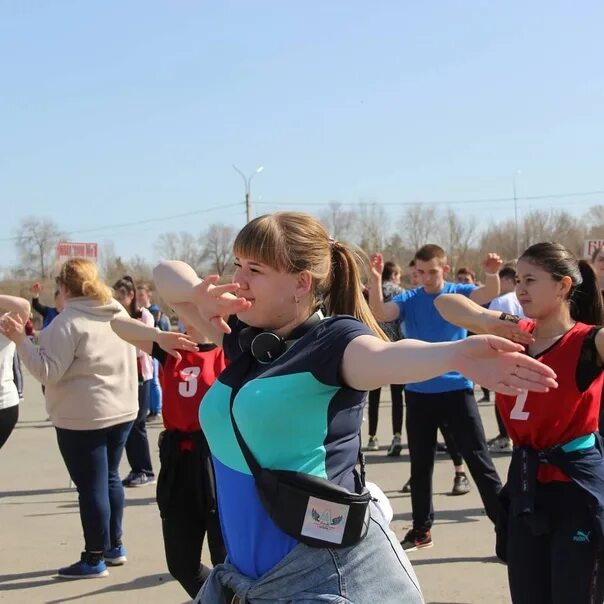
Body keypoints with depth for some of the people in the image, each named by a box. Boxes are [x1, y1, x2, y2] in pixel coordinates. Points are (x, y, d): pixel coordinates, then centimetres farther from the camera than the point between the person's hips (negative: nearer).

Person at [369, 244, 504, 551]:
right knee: (420, 465, 12)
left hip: (457, 389, -2)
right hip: (418, 393, 3)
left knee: (480, 461, 0)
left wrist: (492, 274, -43)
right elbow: (379, 314, -15)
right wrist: (375, 280, -31)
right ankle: (421, 529, 24)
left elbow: (489, 295, -21)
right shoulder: (409, 299, 2)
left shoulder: (459, 293, -2)